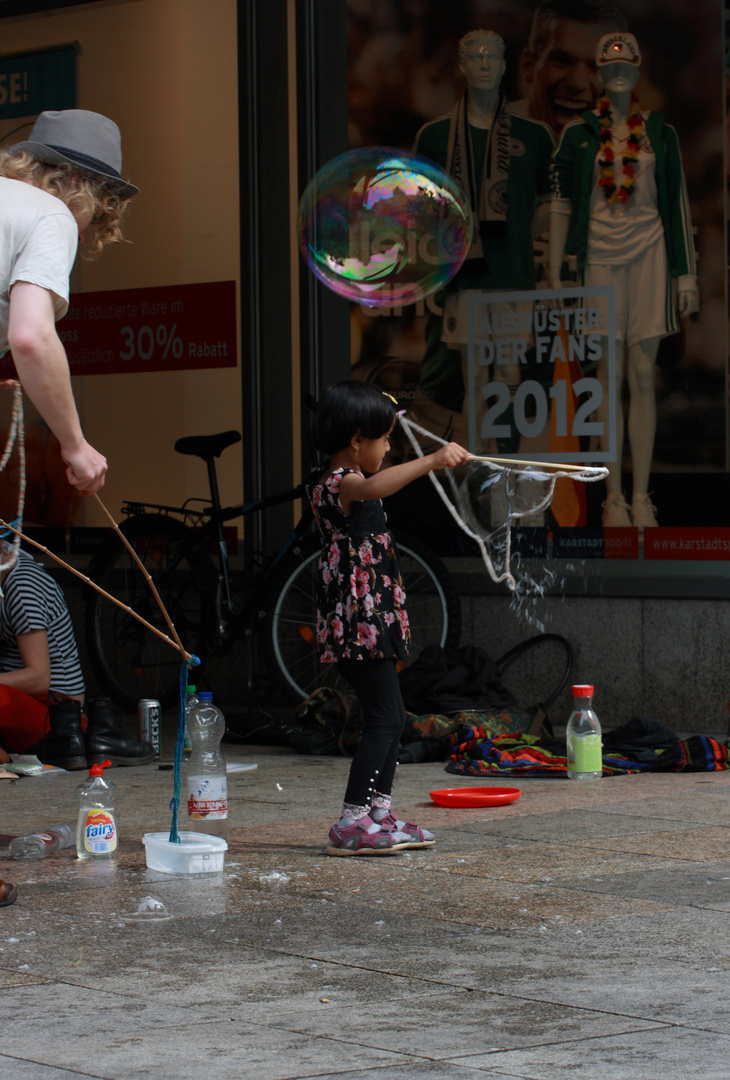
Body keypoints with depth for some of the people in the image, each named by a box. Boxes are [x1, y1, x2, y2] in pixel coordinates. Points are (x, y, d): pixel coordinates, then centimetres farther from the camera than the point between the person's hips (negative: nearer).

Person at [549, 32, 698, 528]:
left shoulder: (660, 133, 6)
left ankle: (641, 496, 2)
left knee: (643, 376, -2)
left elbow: (678, 203, 8)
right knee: (608, 378, -2)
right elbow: (561, 204, 5)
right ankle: (613, 496, 3)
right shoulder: (579, 134, 4)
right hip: (601, 256, 0)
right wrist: (555, 274, 1)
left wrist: (686, 272, 5)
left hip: (648, 253, 1)